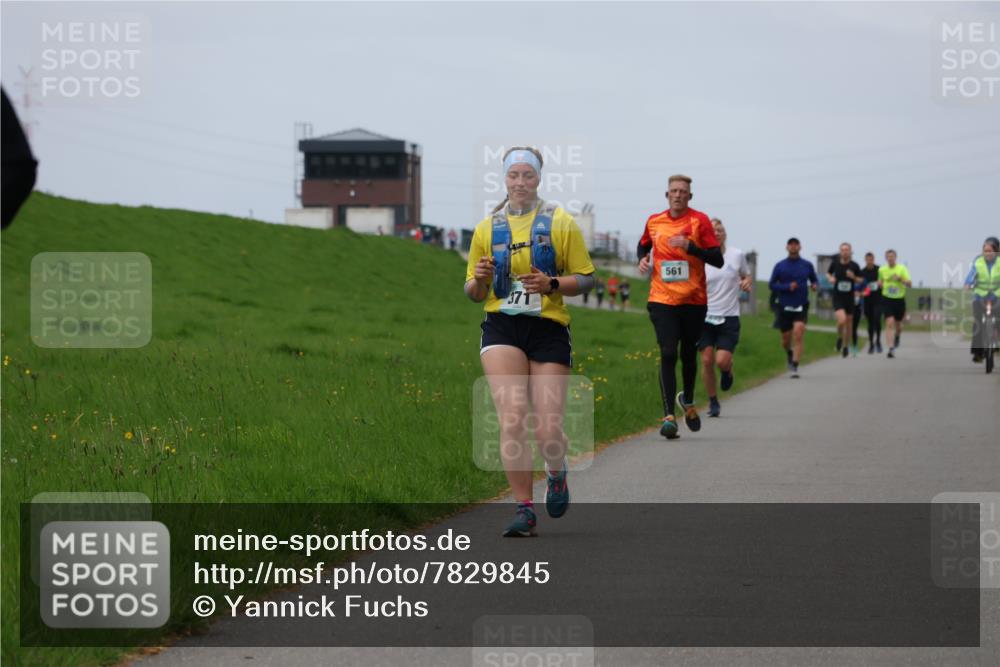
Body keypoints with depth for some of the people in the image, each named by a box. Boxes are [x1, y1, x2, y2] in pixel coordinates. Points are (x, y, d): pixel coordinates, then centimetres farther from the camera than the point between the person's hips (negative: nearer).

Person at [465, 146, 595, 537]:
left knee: (548, 431, -6)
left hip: (549, 329, -1)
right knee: (512, 419, -15)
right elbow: (473, 293, 17)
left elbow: (586, 279, 4)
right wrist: (479, 279, -7)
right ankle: (524, 509, -7)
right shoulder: (487, 228, 11)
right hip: (502, 329, 1)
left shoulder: (561, 223, 5)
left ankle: (557, 474, 30)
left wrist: (551, 284, -14)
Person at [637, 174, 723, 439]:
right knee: (668, 354, -13)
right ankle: (669, 416, -14)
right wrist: (643, 258, 5)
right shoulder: (653, 222, 6)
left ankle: (688, 401, 39)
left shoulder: (699, 221, -4)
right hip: (662, 300, 1)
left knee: (689, 354, 12)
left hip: (694, 300, -1)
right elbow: (643, 245, 28)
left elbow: (718, 260, -9)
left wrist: (690, 246, -21)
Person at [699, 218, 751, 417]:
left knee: (722, 361, -14)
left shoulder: (737, 255, 3)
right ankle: (713, 402, 13)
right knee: (707, 360, -5)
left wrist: (747, 282, -3)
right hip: (705, 317, 0)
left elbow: (746, 274, 20)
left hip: (729, 317, 0)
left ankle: (728, 370, 25)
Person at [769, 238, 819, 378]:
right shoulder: (780, 266, 2)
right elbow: (772, 284, 2)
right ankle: (790, 353, 43)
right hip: (785, 307, 1)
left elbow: (814, 280, 15)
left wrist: (815, 285, -9)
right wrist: (787, 287, -14)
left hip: (801, 306, -1)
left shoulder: (807, 265, 4)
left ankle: (794, 367, -18)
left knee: (798, 333, -19)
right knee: (786, 338, 7)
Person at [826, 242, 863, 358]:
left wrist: (854, 277, -14)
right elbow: (828, 273, 14)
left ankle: (845, 347, 29)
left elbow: (860, 281, 7)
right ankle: (839, 338, 8)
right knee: (842, 320, -22)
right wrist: (830, 278, -9)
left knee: (849, 323, 9)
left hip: (850, 298, 2)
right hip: (838, 297, -2)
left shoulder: (854, 265, -3)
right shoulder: (835, 263, -3)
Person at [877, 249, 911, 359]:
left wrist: (900, 279, -26)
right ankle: (891, 348, -19)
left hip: (899, 299, 0)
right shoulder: (882, 270, 3)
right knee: (889, 323, -16)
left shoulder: (902, 269, -5)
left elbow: (910, 284, -10)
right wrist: (880, 283, 0)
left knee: (898, 324, 14)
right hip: (887, 299, 0)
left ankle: (897, 336, 50)